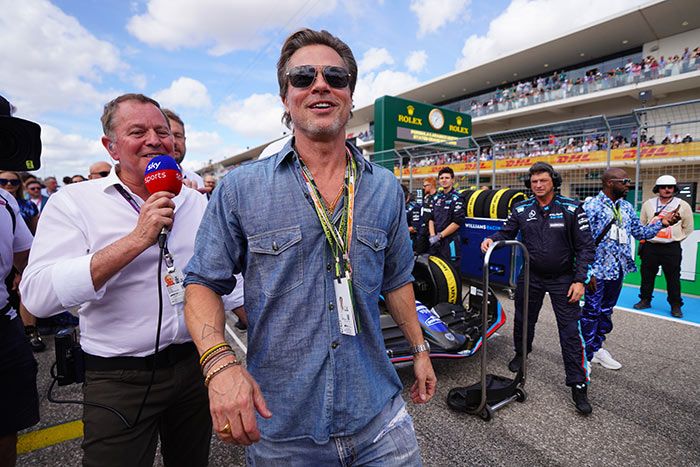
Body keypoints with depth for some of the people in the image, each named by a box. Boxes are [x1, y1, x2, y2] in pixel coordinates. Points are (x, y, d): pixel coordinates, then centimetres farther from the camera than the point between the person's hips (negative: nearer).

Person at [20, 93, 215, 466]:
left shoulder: (197, 203, 3)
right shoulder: (74, 201, -8)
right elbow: (38, 295, -19)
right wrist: (137, 239, -26)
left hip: (195, 365, 4)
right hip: (119, 380, -3)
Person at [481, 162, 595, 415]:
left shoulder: (572, 208, -9)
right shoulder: (521, 209, -3)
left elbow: (585, 247, -8)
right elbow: (507, 232, 2)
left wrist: (580, 280, -13)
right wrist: (491, 239, -21)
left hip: (562, 279, -2)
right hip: (531, 276, 3)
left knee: (570, 332, -1)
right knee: (523, 319, 18)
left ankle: (578, 386, 13)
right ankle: (521, 354, 46)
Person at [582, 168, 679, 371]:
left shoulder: (627, 207, 10)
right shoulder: (591, 206, -13)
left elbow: (640, 232, 17)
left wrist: (661, 223, 0)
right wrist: (587, 272, -19)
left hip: (618, 270, 7)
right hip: (598, 270, -7)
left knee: (606, 311, 17)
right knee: (591, 312, 1)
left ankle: (597, 348, 32)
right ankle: (585, 356, 13)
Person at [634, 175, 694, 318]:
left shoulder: (683, 206, 0)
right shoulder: (648, 204, 4)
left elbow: (688, 228, 9)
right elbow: (641, 224, 13)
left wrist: (675, 238, 4)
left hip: (672, 248, -2)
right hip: (649, 246, 2)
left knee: (673, 278, 4)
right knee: (647, 276, 10)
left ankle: (676, 306, 16)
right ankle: (645, 300, 23)